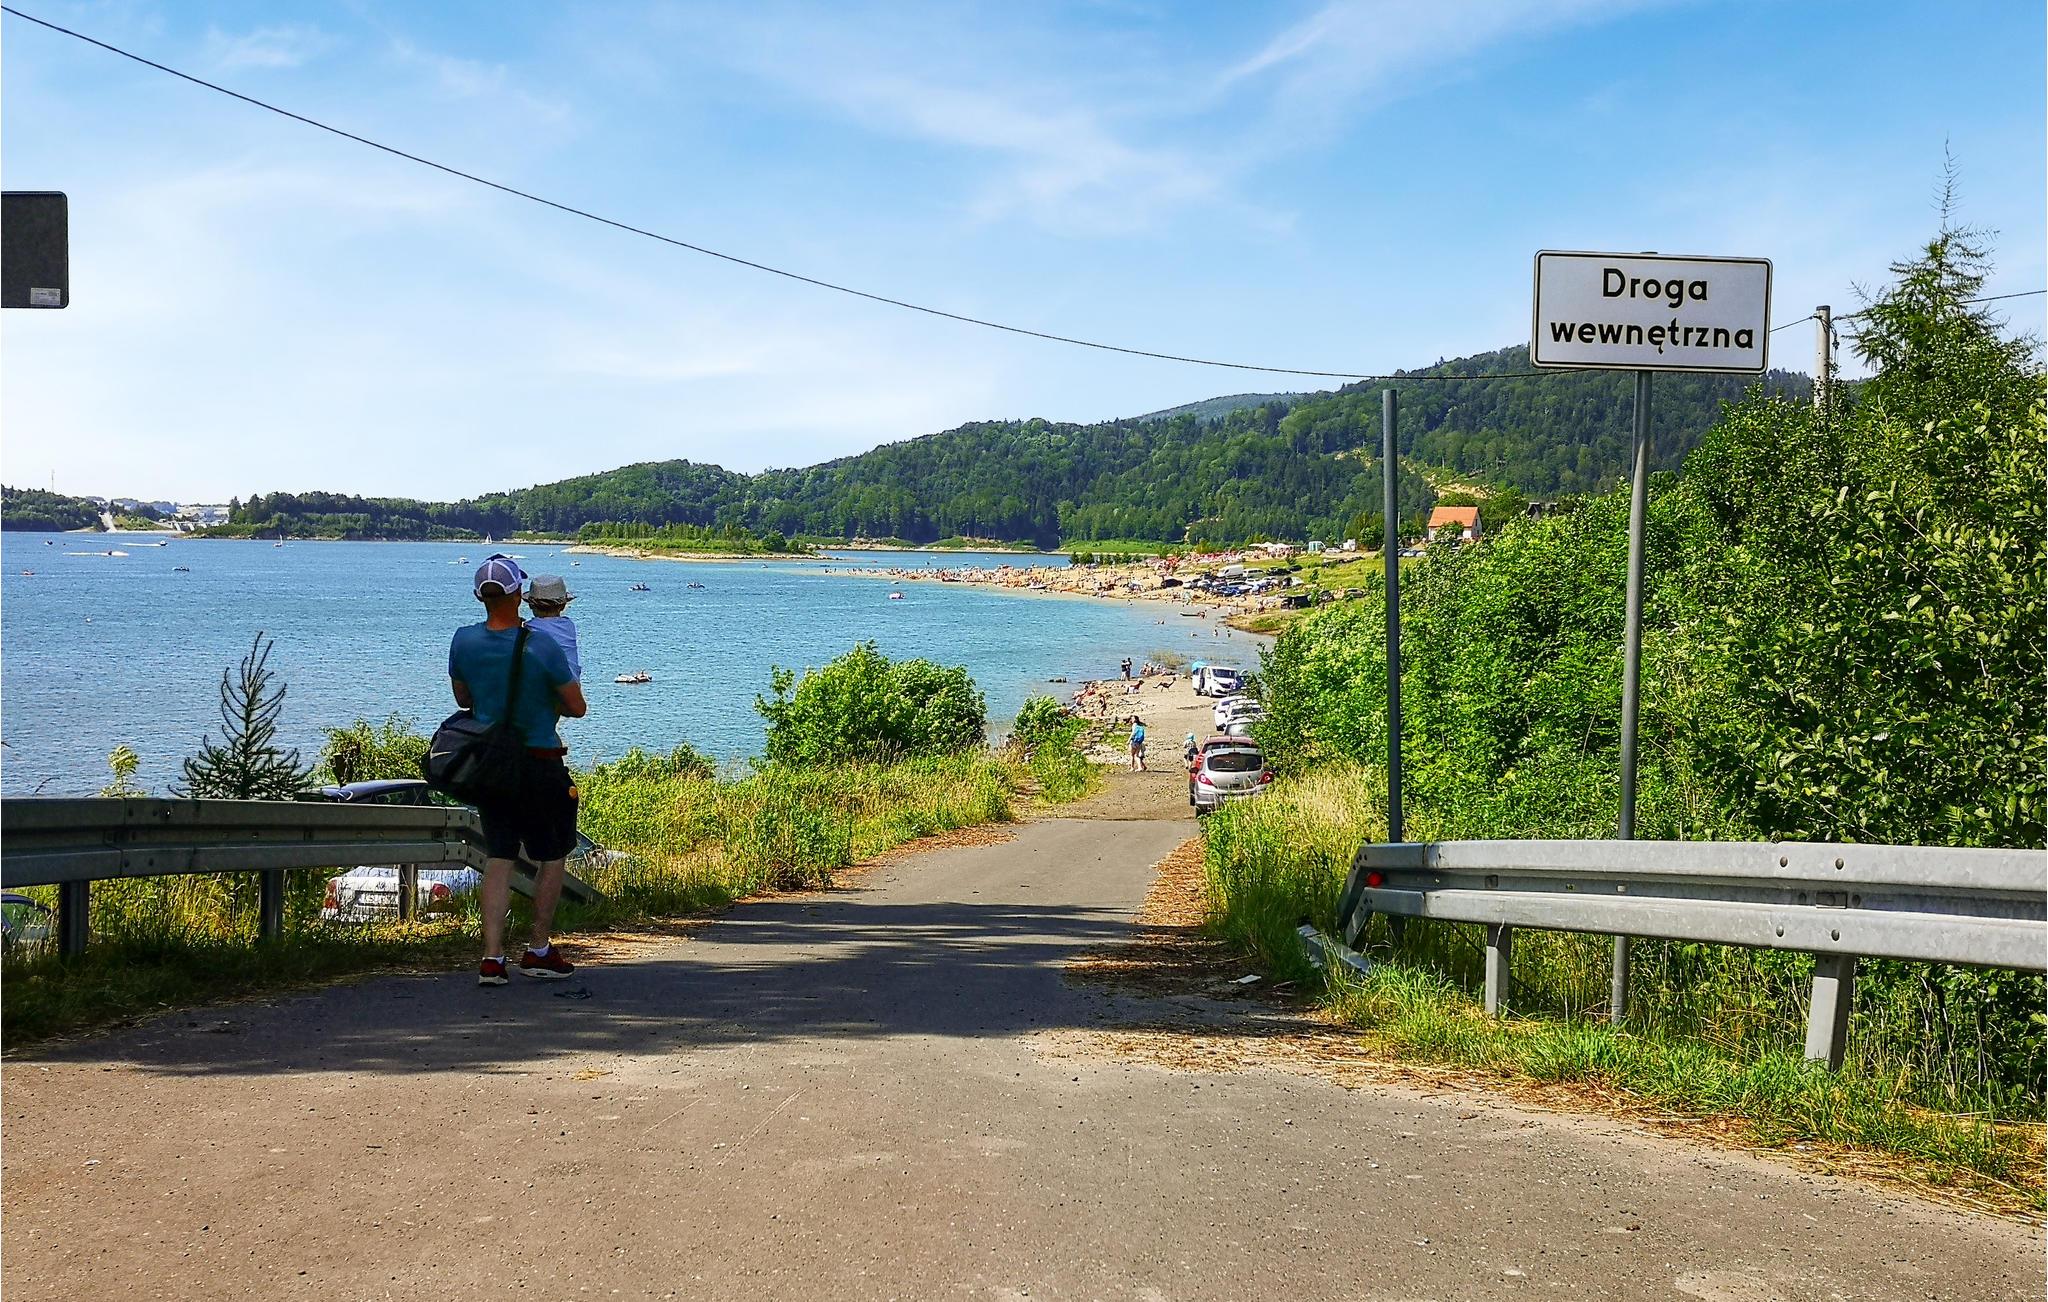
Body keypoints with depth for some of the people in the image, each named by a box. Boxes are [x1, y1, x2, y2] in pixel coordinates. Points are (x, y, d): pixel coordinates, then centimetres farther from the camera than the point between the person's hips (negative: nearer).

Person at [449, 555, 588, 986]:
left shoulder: (464, 641, -3)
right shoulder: (542, 645, -16)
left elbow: (463, 699, 12)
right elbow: (577, 708, -7)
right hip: (540, 763, -4)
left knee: (498, 858, 9)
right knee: (551, 857, 13)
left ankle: (492, 958, 2)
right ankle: (539, 951, 19)